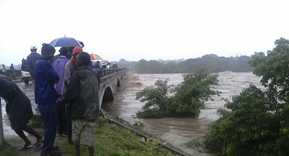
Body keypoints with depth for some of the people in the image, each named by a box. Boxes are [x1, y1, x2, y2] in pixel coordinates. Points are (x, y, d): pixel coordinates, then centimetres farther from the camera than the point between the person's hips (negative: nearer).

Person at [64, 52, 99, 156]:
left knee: (76, 136, 16)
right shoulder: (94, 75, 8)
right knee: (90, 138, 10)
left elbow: (71, 94, -17)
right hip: (92, 111, 4)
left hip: (79, 110, -4)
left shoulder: (77, 74, -12)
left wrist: (64, 98, 1)